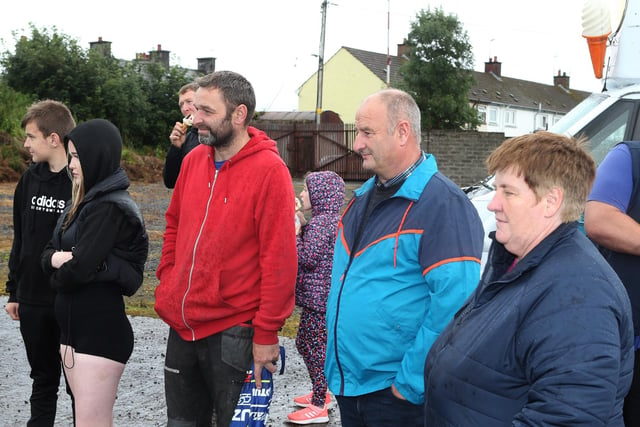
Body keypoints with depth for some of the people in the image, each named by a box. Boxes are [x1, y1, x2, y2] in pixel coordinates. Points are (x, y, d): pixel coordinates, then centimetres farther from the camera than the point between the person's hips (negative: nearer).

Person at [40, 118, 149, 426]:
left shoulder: (110, 208, -16)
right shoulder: (83, 201, 12)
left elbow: (77, 270, -23)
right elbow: (48, 254, 10)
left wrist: (60, 272, -1)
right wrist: (57, 259, -12)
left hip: (101, 330, -9)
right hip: (72, 326, 9)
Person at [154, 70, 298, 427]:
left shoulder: (270, 170, -15)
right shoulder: (194, 160, 5)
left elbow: (279, 259, -17)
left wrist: (266, 333, -16)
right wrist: (168, 281, 11)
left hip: (233, 333, -6)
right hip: (182, 325, 6)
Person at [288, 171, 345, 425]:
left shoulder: (320, 223, -18)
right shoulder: (331, 220, 14)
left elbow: (309, 257, -22)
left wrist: (294, 235, -12)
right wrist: (300, 232, 6)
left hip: (319, 297, -11)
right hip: (317, 296, 11)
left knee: (316, 348, -5)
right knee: (305, 343, 21)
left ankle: (318, 407, 2)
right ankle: (320, 393, 32)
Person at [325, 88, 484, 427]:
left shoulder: (442, 203, -17)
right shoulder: (364, 198, 11)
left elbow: (453, 301, -24)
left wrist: (411, 382, -22)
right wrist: (335, 361, 16)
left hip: (396, 392, -8)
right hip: (347, 383, 8)